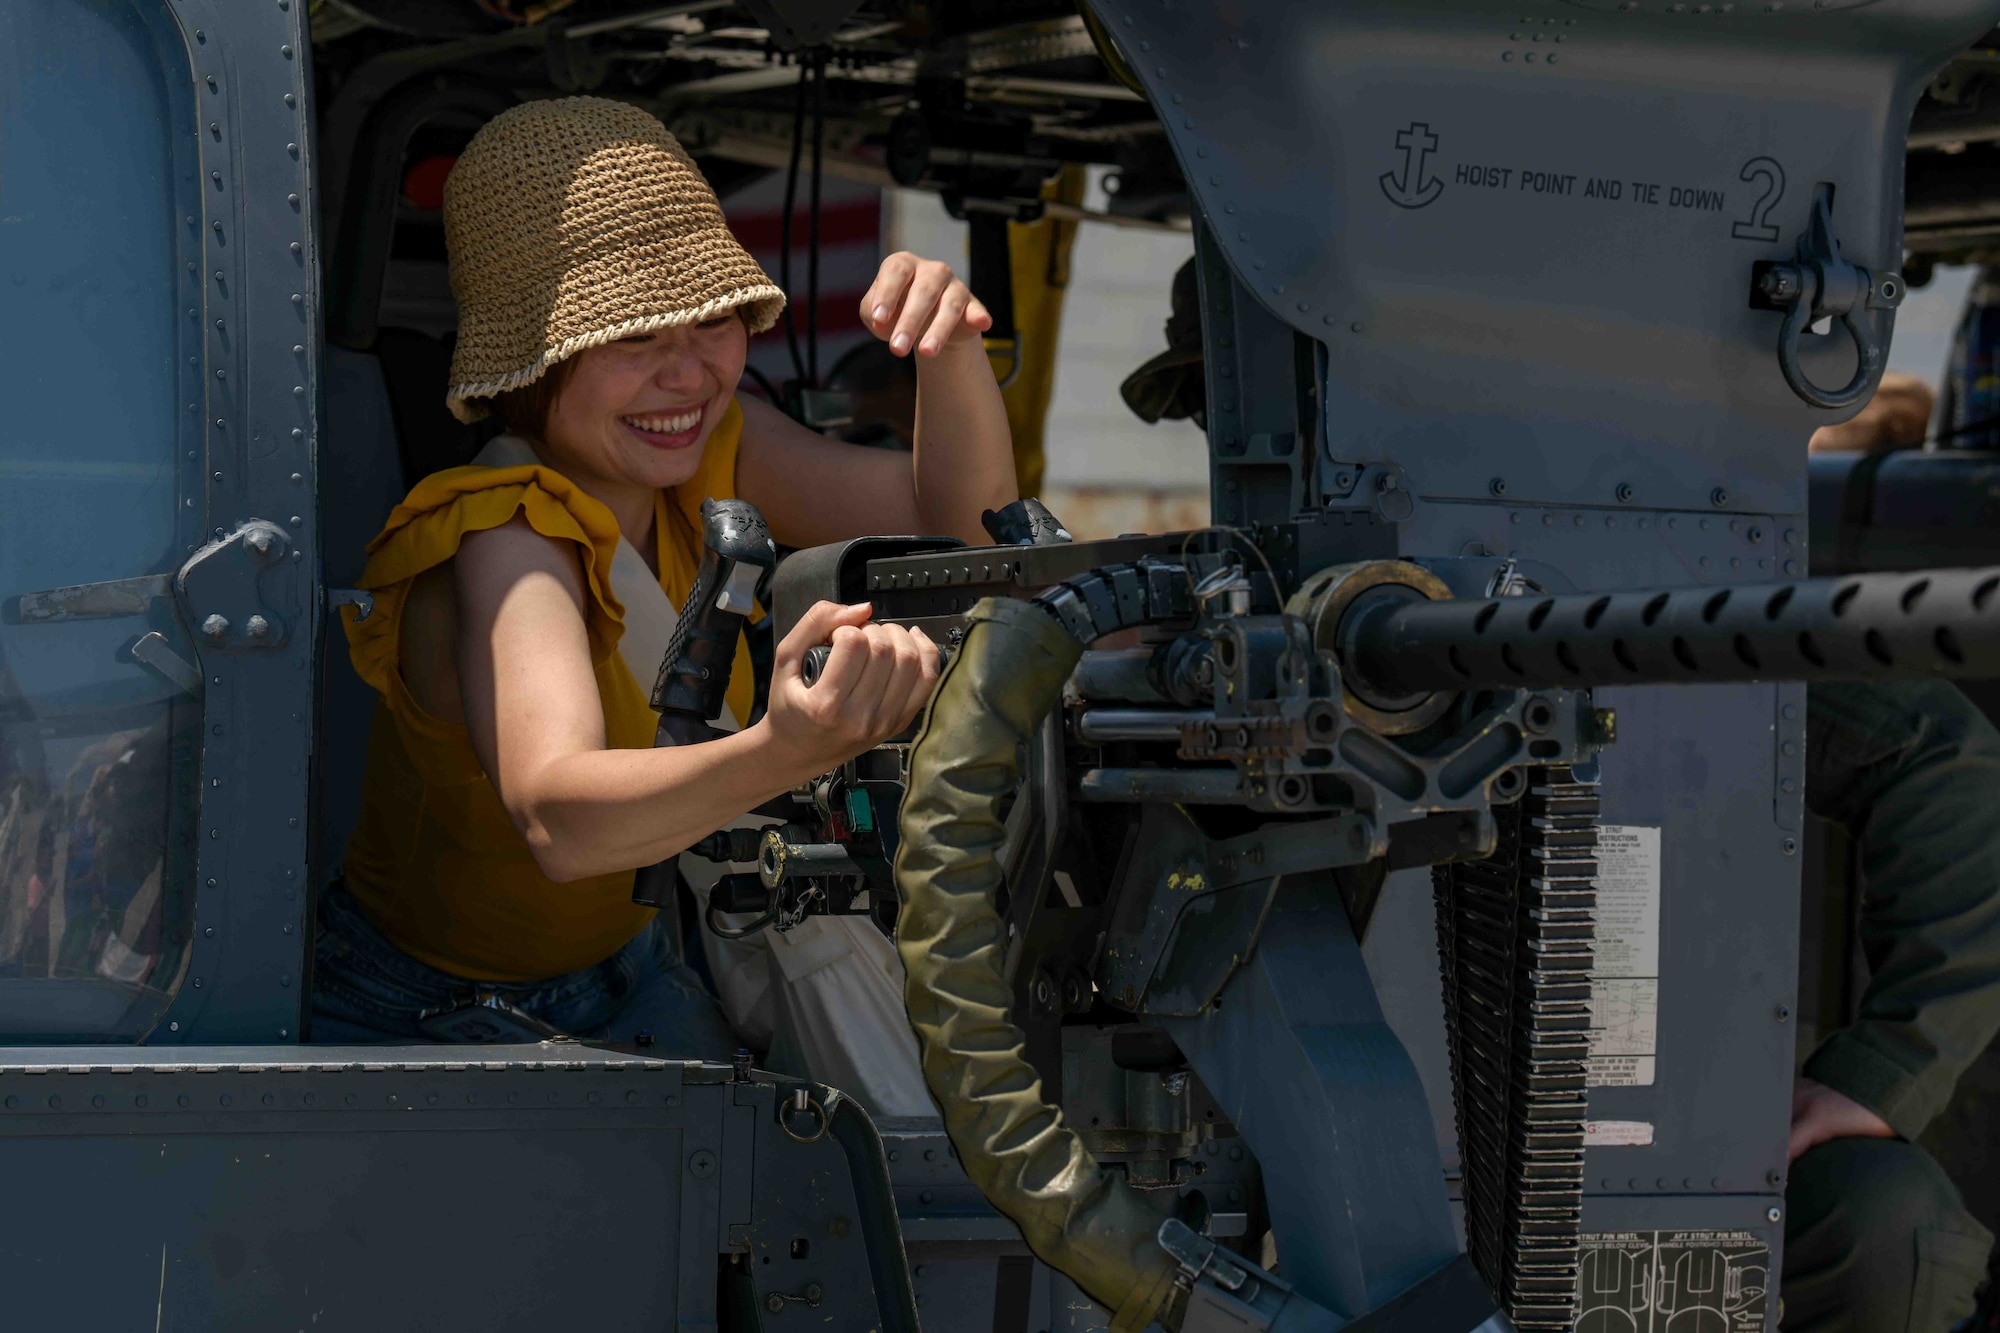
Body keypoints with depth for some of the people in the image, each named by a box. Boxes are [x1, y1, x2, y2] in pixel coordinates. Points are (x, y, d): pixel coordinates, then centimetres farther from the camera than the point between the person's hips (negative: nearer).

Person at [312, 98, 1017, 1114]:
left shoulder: (709, 452, -10)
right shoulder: (502, 542, -31)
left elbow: (960, 524, -7)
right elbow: (556, 818, -48)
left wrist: (951, 338, -27)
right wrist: (780, 754, -67)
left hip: (624, 975, 6)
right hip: (411, 1018, -6)